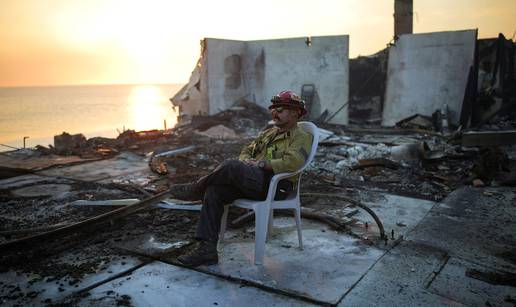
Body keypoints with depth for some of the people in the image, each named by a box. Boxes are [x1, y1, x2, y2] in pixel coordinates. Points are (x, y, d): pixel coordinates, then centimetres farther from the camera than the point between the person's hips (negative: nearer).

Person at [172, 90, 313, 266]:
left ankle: (195, 190, -3)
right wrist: (248, 161, 2)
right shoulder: (268, 133, 27)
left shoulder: (302, 137, 1)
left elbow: (291, 163, -18)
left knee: (231, 166, -29)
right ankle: (207, 249, -17)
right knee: (214, 191, -16)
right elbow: (246, 151, 26)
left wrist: (261, 164, -13)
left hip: (276, 186, -8)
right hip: (253, 181, 8)